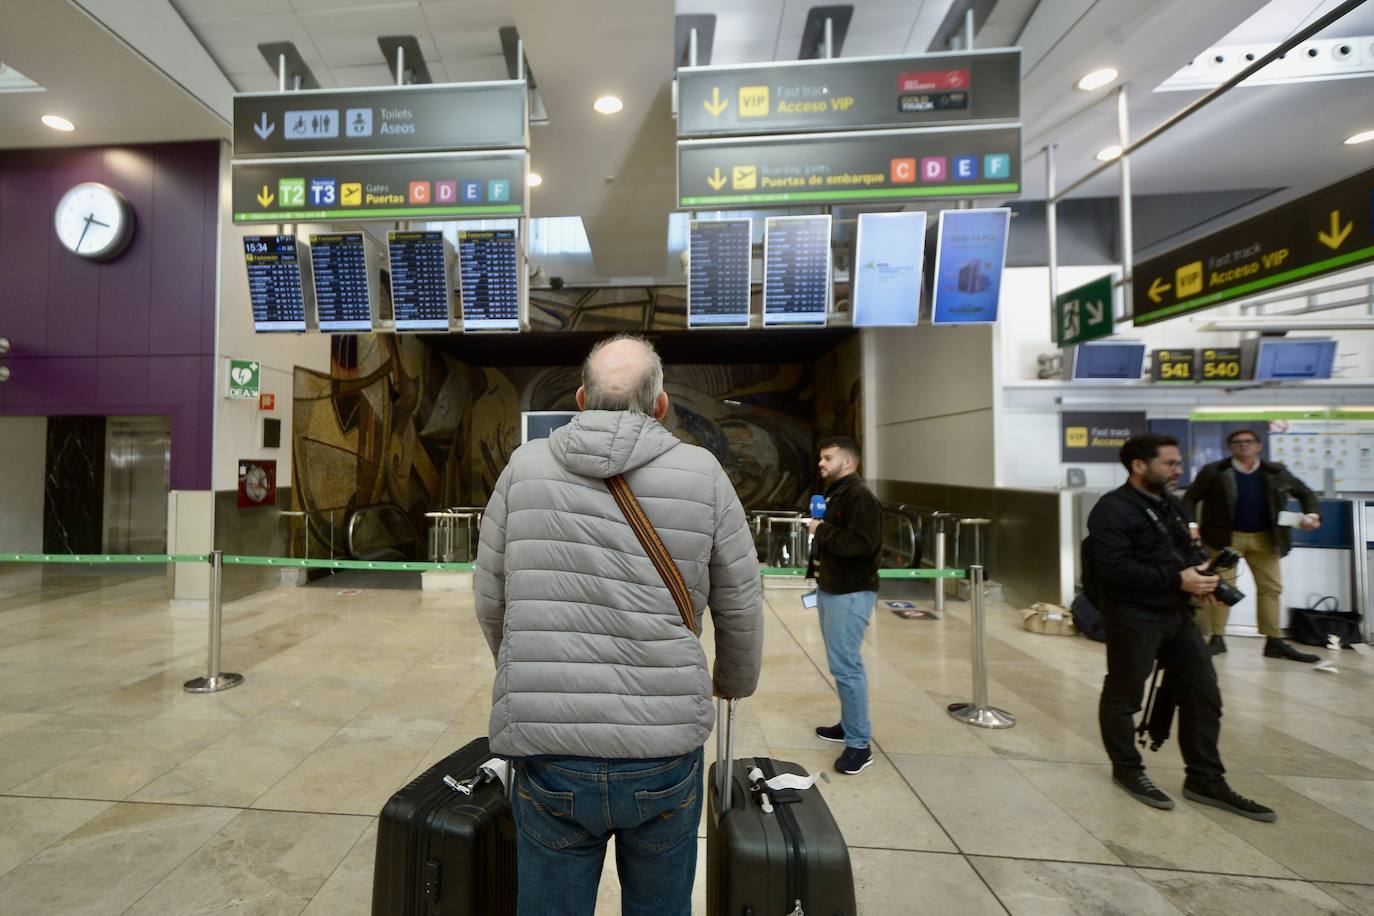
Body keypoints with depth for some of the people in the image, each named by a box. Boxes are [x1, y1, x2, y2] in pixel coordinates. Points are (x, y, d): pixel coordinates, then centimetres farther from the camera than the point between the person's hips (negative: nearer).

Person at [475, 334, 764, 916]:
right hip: (665, 759, 0)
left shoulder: (525, 466, -3)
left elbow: (491, 603, 5)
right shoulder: (703, 475, -5)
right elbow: (740, 609, 3)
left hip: (549, 759, 1)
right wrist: (735, 682, 23)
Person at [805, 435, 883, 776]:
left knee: (846, 665, -6)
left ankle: (859, 744, 6)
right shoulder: (834, 494, 15)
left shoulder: (859, 496, -15)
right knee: (842, 663, 18)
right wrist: (819, 556, 11)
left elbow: (863, 543, -27)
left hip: (851, 594, -10)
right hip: (830, 589, 10)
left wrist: (823, 530, -18)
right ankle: (849, 725, 31)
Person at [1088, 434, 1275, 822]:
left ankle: (1205, 780, 27)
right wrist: (1177, 579, -22)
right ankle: (1127, 769, 24)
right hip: (1133, 616, -9)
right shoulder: (1112, 509, -17)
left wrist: (1201, 571, 1)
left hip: (1177, 614, 9)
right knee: (1123, 695, 6)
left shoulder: (1170, 505, 14)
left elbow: (1186, 550, 22)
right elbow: (1115, 569, -25)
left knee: (1203, 694, 13)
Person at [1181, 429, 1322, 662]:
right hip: (1226, 536, -4)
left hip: (1264, 538, 4)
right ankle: (1216, 638, 4)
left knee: (1271, 588, 8)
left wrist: (1312, 514, -2)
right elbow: (1190, 499, -5)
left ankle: (1275, 642, 17)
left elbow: (1305, 493, 17)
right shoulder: (1214, 472, -9)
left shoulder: (1276, 472, 3)